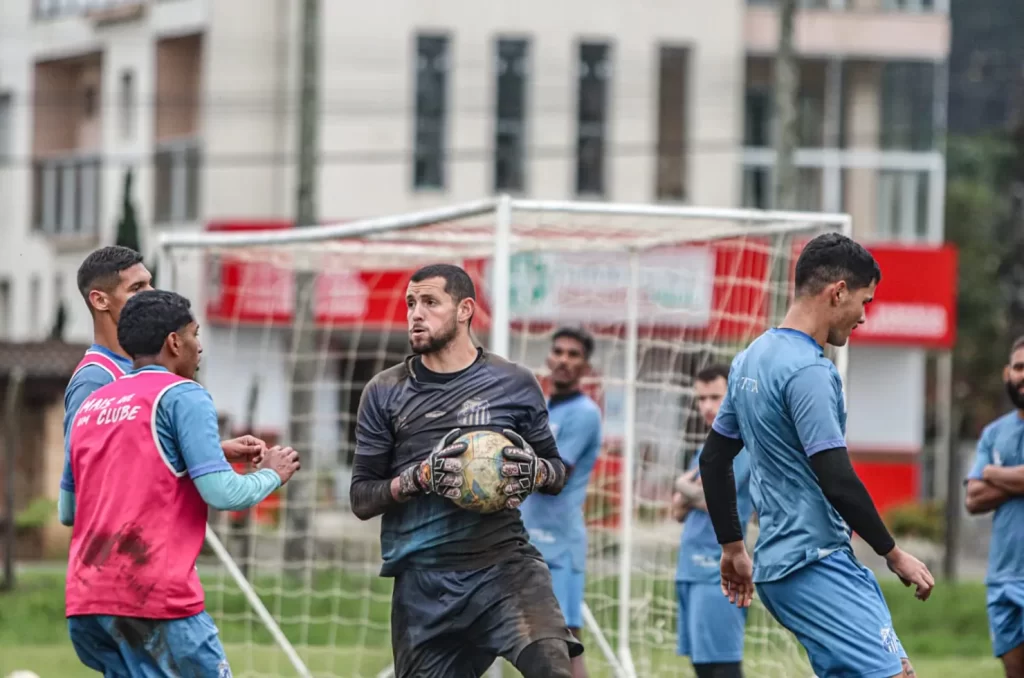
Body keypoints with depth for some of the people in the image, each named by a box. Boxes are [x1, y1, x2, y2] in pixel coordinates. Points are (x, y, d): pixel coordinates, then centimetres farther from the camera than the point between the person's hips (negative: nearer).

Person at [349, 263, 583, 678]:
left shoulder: (514, 384, 7)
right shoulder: (385, 393, 7)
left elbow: (558, 474, 15)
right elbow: (361, 499, 5)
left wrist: (536, 472, -9)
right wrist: (419, 478, -14)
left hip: (504, 562, -1)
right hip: (422, 582, 2)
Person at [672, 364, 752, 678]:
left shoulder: (740, 445, -8)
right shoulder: (707, 450, 19)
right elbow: (679, 509, 16)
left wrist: (685, 487, 2)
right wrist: (692, 490, -4)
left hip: (718, 572, -9)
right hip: (692, 569, 9)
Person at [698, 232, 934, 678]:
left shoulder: (750, 360, 15)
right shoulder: (808, 370, -14)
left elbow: (713, 461, 23)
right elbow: (838, 482, -18)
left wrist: (733, 547, 28)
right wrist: (894, 554, -7)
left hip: (776, 565, 10)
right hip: (816, 568, -10)